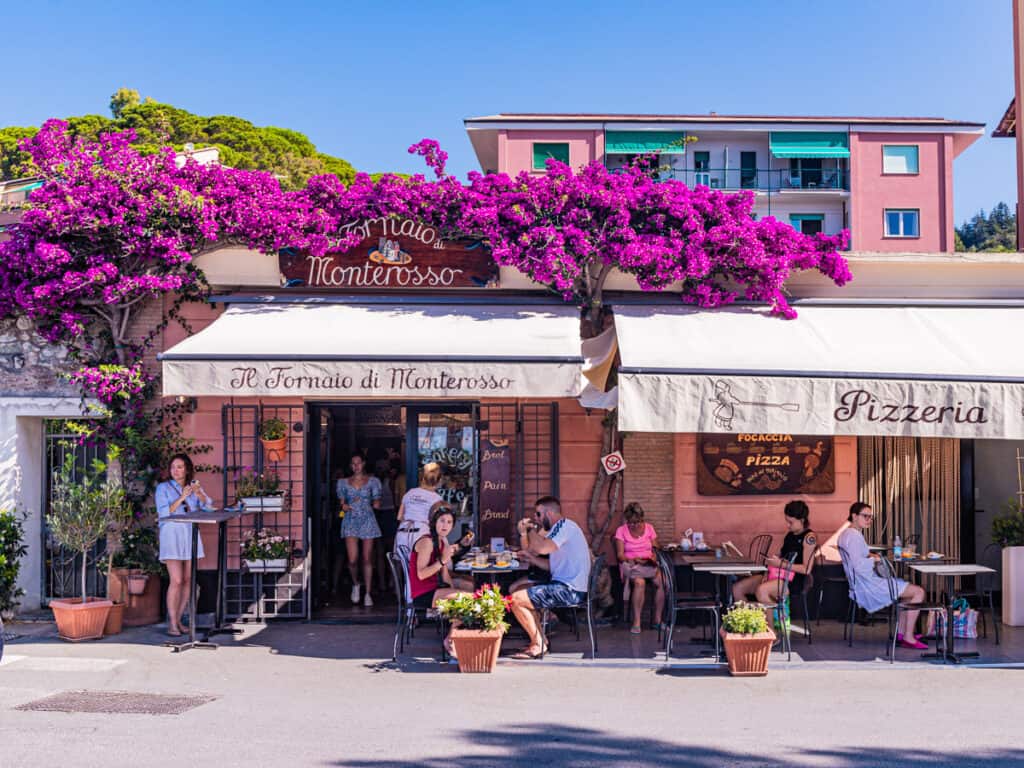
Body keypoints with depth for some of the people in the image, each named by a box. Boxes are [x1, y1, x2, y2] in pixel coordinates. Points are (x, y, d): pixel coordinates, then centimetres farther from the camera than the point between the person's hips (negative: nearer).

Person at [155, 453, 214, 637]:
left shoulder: (194, 486, 12)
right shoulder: (163, 488, 1)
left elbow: (208, 506, -1)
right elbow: (163, 513, -10)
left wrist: (199, 493, -19)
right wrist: (181, 498, -18)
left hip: (190, 535, 4)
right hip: (171, 535, -4)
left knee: (188, 580, 2)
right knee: (176, 580, -13)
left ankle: (178, 620, 11)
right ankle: (172, 624, -8)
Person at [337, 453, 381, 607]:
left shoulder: (372, 481, 9)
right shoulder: (344, 482, 11)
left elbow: (377, 503, 11)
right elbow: (341, 503, 10)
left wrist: (375, 504, -8)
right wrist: (344, 506, -9)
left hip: (367, 521, 0)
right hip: (351, 522, 0)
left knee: (367, 559, -1)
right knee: (353, 560, -11)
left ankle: (367, 593, 8)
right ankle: (355, 584, 18)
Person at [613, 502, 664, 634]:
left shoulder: (649, 528, 13)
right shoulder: (621, 531, 5)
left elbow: (655, 548, 13)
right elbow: (620, 555, -1)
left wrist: (653, 558, -9)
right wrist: (634, 560, -18)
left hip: (649, 564, 3)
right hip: (630, 565, -3)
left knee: (662, 581, -29)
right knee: (640, 582, -38)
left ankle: (658, 619, -16)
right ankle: (636, 622, -32)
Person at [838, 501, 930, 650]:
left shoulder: (846, 534, 14)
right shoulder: (854, 536, -19)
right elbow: (858, 565, -29)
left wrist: (869, 556, 10)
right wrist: (874, 559, -11)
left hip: (862, 585, 11)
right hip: (869, 586, -11)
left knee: (908, 588, 26)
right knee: (919, 592, -9)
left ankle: (900, 632, 22)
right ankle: (908, 637, -6)